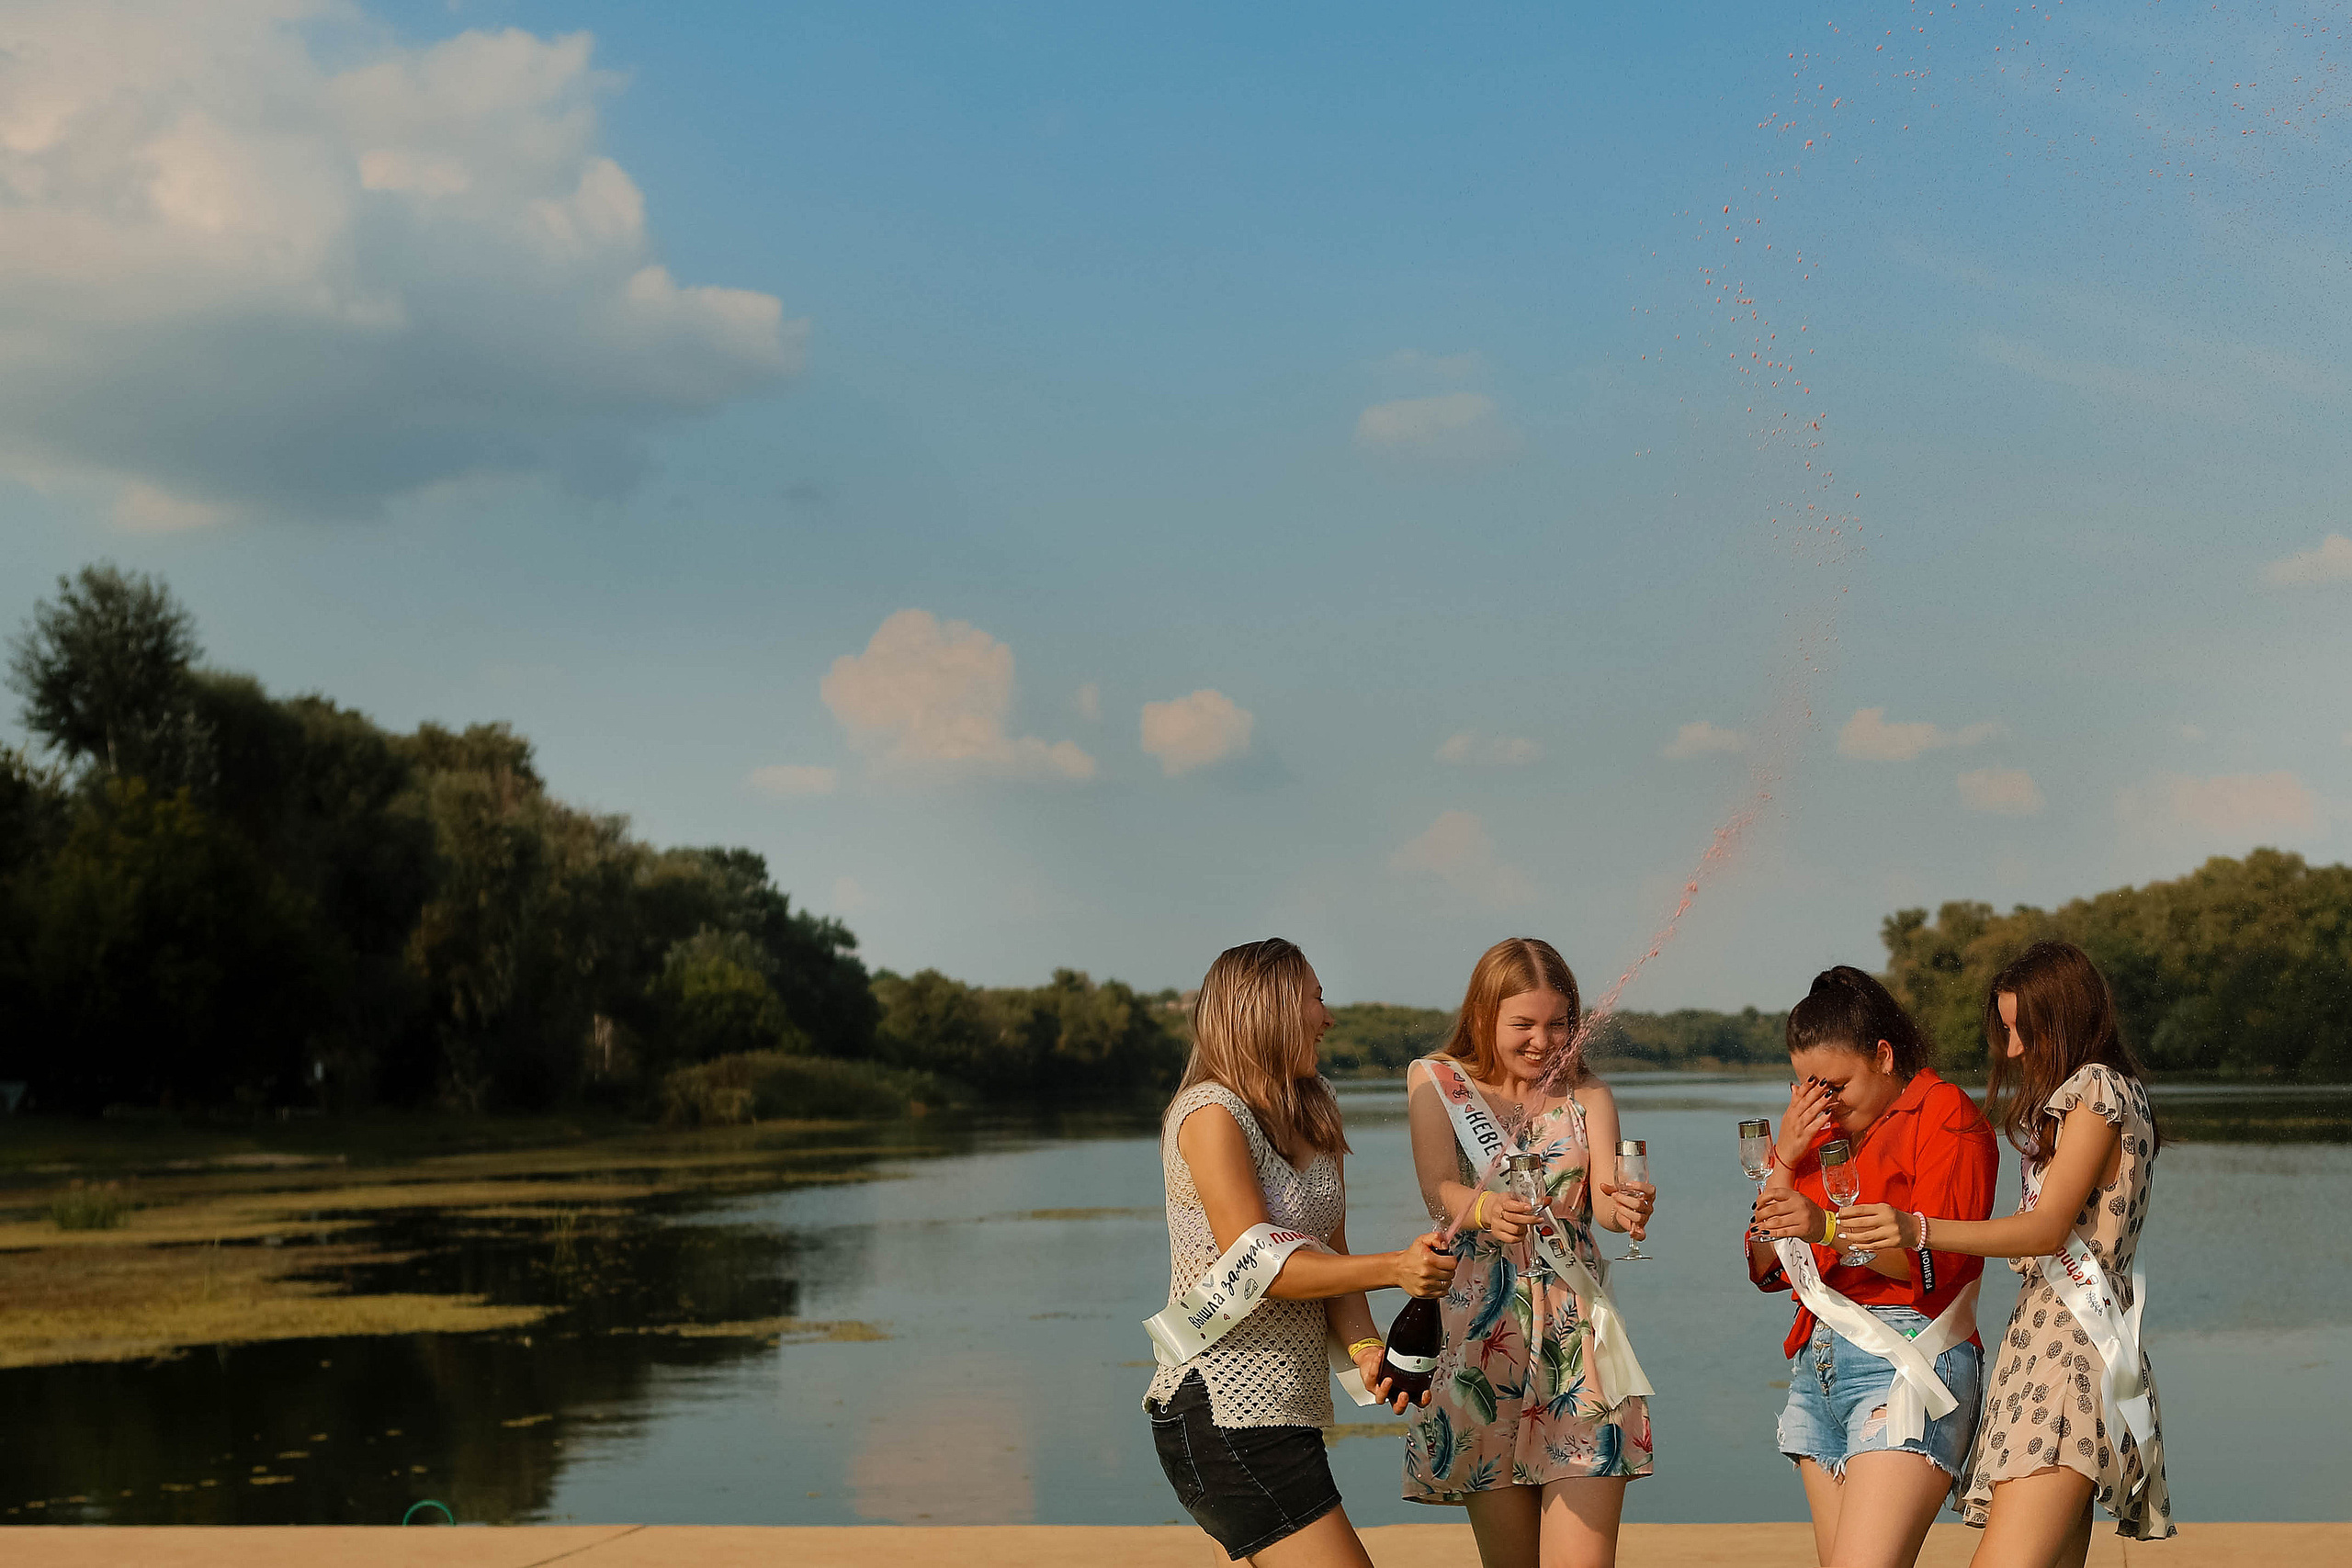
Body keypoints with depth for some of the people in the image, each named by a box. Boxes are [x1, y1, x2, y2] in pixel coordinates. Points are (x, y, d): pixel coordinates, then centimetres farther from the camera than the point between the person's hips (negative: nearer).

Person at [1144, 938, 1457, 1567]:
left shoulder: (1315, 1120, 16)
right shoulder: (1211, 1114, -11)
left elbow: (1329, 1256, 8)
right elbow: (1255, 1263, -18)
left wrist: (1364, 1348, -11)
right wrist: (1393, 1269, -26)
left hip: (1283, 1409, 9)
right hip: (1221, 1408, -9)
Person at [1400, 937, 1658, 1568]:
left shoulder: (1586, 1094, 11)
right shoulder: (1436, 1080, 6)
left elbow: (1603, 1200, -4)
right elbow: (1438, 1190, -10)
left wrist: (1628, 1208, -29)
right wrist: (1485, 1208, -33)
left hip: (1577, 1335, 1)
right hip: (1480, 1334, -1)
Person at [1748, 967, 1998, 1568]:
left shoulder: (1945, 1114, -1)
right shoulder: (1819, 1130, 20)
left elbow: (1934, 1261, -13)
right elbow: (1767, 1269, 14)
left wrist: (1829, 1229, -26)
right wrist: (1784, 1161, 2)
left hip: (1905, 1363, -7)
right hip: (1818, 1368, 7)